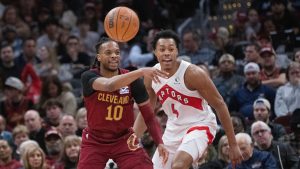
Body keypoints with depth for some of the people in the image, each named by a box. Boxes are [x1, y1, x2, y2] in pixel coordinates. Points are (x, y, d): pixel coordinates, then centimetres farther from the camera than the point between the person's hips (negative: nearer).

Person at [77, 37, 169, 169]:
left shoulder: (132, 80, -10)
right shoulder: (88, 77, -16)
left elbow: (149, 115, -5)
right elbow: (109, 85, -40)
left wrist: (159, 143, -19)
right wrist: (140, 72, -50)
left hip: (124, 139, 1)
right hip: (95, 141, -1)